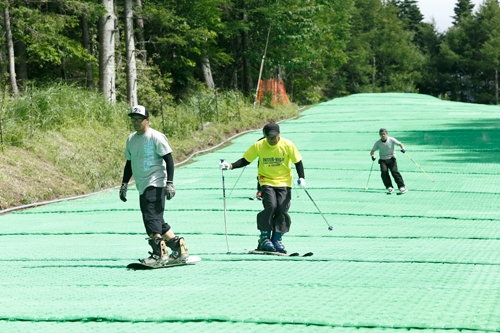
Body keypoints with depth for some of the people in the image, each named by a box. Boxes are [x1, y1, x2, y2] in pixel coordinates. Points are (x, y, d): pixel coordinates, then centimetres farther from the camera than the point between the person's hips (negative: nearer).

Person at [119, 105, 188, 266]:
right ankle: (179, 249, 15)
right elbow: (129, 163, 25)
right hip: (142, 186, 8)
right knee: (156, 221, 8)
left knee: (151, 218, -17)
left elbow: (169, 159, -10)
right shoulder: (131, 139, 15)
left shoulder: (156, 137, -8)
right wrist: (124, 184, 20)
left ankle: (159, 253, -15)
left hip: (155, 184, -8)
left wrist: (170, 183, -17)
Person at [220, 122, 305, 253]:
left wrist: (301, 178, -12)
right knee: (270, 206, -21)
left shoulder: (288, 145, -8)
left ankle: (277, 239, 2)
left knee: (282, 209, -11)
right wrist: (230, 166, -16)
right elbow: (245, 160, -1)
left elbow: (298, 162, 0)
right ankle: (264, 238, -9)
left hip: (284, 182, 1)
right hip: (267, 181, -1)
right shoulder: (258, 146, -7)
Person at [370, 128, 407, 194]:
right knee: (384, 171, -22)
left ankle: (401, 187, -21)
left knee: (394, 171, -20)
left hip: (391, 159, -2)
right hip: (383, 160, 2)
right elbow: (372, 151, 6)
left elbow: (400, 144, -10)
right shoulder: (378, 143, 3)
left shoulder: (391, 140, -4)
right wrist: (373, 155, -16)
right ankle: (389, 188, -19)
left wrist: (402, 148, -33)